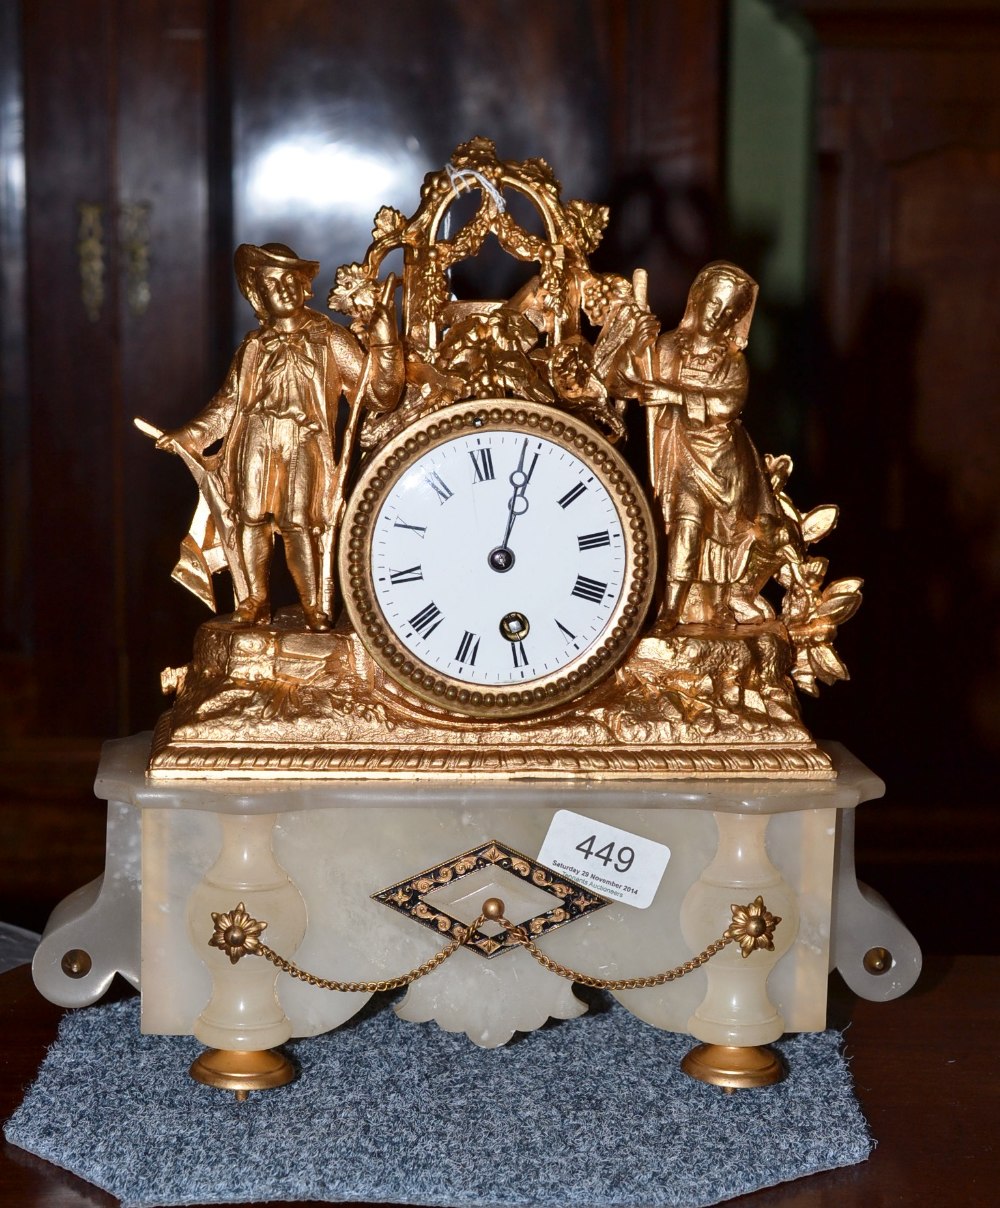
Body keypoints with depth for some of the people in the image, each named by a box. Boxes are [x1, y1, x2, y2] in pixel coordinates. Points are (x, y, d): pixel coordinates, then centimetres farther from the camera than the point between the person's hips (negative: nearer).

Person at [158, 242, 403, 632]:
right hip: (254, 444, 3)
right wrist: (189, 434, 12)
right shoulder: (254, 346, 13)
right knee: (250, 520, 1)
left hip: (303, 446, -3)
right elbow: (228, 403, 20)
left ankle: (315, 608, 1)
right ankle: (254, 602, 15)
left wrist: (384, 344, -11)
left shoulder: (330, 340, 5)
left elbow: (378, 395, 1)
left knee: (299, 525, -10)